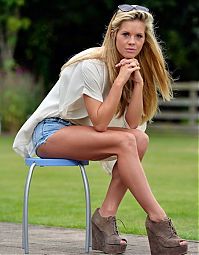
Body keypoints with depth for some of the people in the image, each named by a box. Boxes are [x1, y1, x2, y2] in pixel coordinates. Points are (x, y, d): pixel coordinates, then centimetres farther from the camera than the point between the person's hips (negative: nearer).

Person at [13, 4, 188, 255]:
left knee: (140, 139, -19)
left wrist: (138, 82, -17)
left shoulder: (131, 67, 3)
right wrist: (120, 81, -26)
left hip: (80, 132, 8)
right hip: (49, 132, -8)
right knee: (124, 142, -29)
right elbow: (99, 123, -24)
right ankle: (157, 220, -29)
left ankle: (105, 216, -21)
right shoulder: (91, 66, -20)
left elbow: (132, 123, -6)